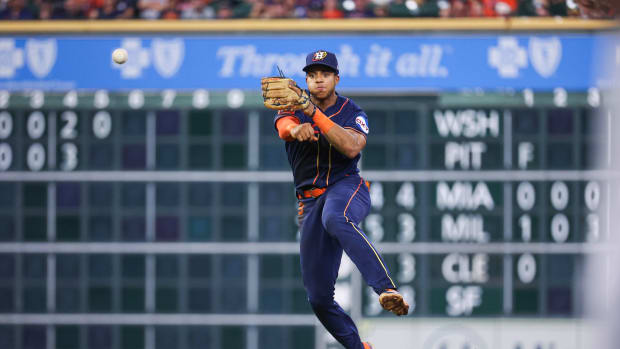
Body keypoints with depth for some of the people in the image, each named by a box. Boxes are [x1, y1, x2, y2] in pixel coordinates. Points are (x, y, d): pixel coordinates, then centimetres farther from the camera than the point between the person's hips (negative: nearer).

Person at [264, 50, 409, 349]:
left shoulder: (352, 113, 3)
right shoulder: (293, 106, 8)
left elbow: (351, 147, -20)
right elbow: (285, 128, -17)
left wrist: (313, 112, -29)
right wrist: (298, 129, -43)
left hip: (346, 187, -4)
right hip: (310, 204, 4)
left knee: (336, 218, -42)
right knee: (318, 297, 0)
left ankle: (388, 290, -57)